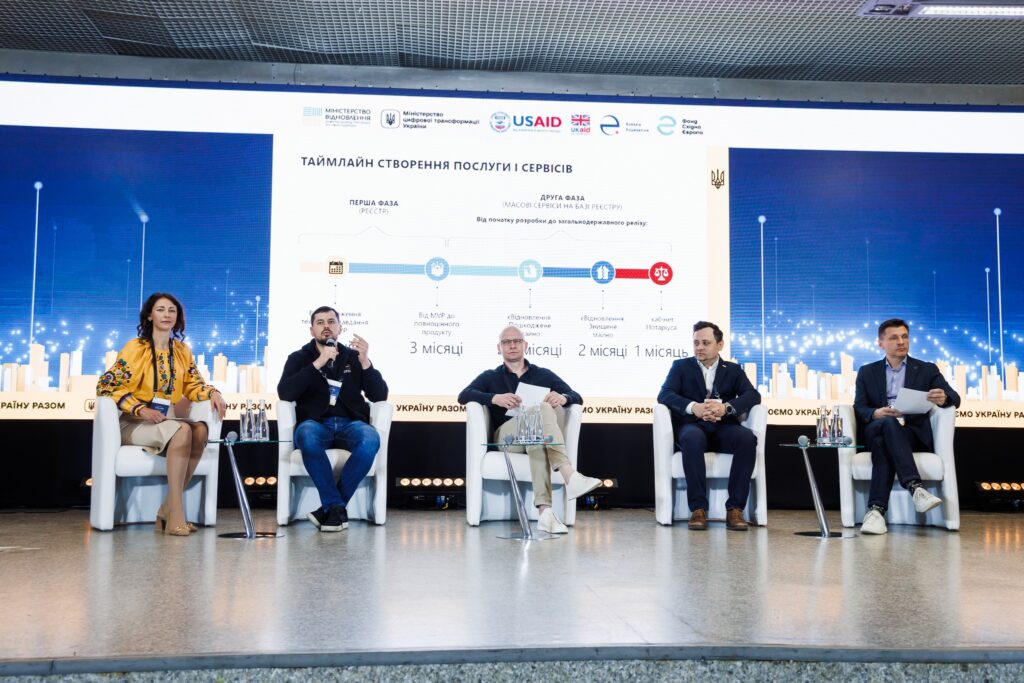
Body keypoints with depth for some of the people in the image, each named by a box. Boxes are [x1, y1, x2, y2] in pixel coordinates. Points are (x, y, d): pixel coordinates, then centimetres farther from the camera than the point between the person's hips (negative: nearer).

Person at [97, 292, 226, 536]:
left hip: (167, 420, 5)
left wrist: (212, 392, -11)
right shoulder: (135, 348, -6)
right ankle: (175, 514, -33)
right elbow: (106, 385, -9)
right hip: (135, 423, -5)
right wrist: (141, 409, -20)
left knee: (200, 430, -27)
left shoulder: (182, 351, 10)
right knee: (182, 430, -33)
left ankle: (167, 508, -22)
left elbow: (193, 384, 12)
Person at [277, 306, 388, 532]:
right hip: (315, 424, -1)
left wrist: (365, 362, -8)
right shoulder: (299, 358, 14)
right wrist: (318, 363, -11)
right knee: (307, 435, -38)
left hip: (350, 424, 1)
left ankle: (330, 507, -22)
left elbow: (380, 396, 6)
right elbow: (285, 393, -5)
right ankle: (337, 507, -28)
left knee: (370, 438, -34)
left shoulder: (353, 357, 16)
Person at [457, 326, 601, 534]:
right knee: (541, 409, -33)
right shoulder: (490, 377, 20)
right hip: (506, 437, -1)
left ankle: (544, 511, -55)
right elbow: (463, 396, 0)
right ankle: (570, 477, -52)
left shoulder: (544, 375, 24)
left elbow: (577, 398, 14)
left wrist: (563, 398, -13)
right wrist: (495, 398, -20)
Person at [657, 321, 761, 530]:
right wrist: (693, 407, -23)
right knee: (693, 438, -38)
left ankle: (735, 509, -27)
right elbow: (664, 395, -3)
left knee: (748, 438, -32)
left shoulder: (733, 370, 17)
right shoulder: (681, 366, 14)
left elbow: (753, 395, 0)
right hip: (692, 426, -1)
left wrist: (726, 407, -21)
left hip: (723, 428, 2)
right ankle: (698, 509, -32)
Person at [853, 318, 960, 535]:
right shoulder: (867, 372, 20)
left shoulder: (927, 370, 17)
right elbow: (859, 408, 7)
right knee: (888, 424, -37)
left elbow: (954, 398, 3)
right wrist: (876, 414, -18)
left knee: (883, 442, -36)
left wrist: (943, 398, -24)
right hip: (875, 430, 1)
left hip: (913, 433, -1)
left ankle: (876, 509, -46)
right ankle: (915, 488, -48)